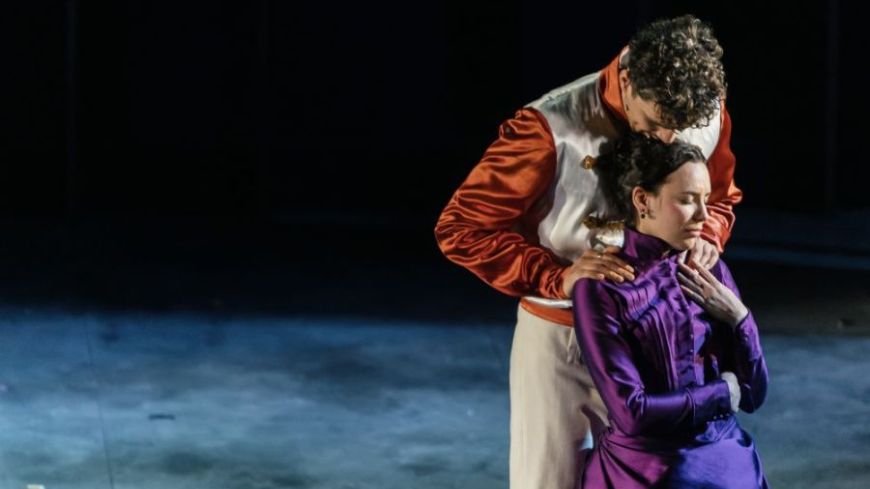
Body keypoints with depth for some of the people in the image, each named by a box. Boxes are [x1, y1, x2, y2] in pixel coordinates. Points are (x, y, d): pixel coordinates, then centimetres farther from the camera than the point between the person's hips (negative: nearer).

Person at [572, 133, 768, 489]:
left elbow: (753, 394, 6)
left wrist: (738, 318, -8)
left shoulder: (710, 271, 5)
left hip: (730, 459, 4)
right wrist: (725, 391, -5)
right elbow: (631, 413, -16)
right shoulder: (603, 288, -12)